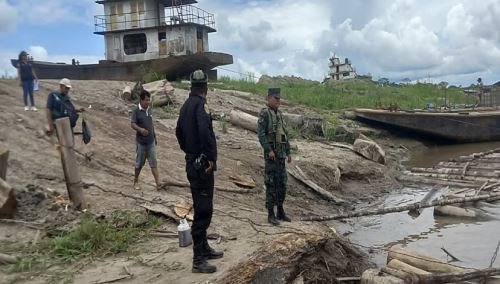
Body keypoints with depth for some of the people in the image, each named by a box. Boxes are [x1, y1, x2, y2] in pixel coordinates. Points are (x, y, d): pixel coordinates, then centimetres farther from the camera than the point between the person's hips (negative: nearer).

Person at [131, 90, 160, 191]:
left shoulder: (149, 109, 6)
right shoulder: (136, 110, -12)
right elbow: (132, 124, -16)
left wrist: (155, 137, 18)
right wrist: (140, 129, -35)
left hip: (151, 141, 5)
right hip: (141, 142, -4)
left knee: (153, 162, 1)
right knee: (139, 163, 8)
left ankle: (158, 183, -1)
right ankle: (136, 181, 26)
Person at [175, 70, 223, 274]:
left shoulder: (186, 105, 13)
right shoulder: (200, 104, -15)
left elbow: (179, 131, 24)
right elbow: (205, 131, -29)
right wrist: (212, 157, -25)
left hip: (192, 162, 10)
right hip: (201, 163, -10)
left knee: (201, 207, 18)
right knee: (203, 209, -7)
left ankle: (204, 249, 30)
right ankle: (198, 260, -3)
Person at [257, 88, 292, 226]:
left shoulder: (279, 114, 17)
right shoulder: (264, 113, -8)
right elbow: (261, 134, -17)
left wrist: (288, 152, 17)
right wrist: (269, 150, -24)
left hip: (281, 154, 8)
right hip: (271, 154, -8)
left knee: (282, 183, 11)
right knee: (271, 184, -5)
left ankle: (280, 212, 21)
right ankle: (271, 214, 2)